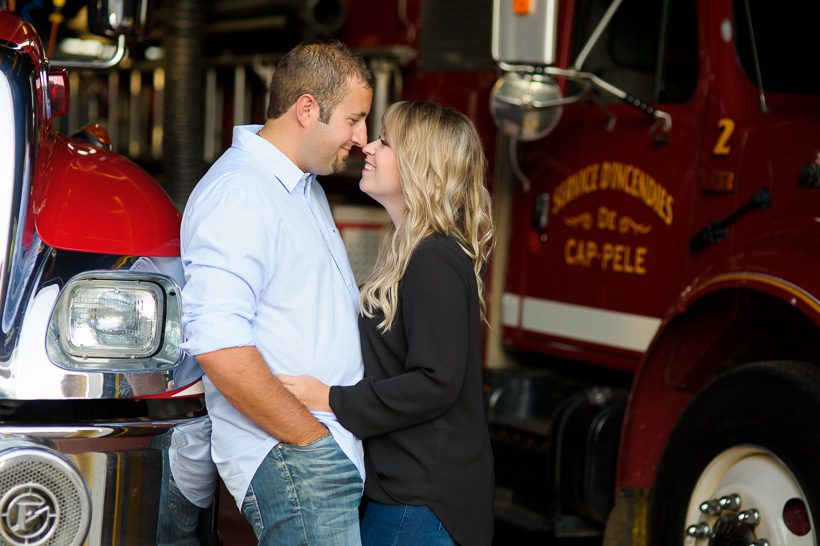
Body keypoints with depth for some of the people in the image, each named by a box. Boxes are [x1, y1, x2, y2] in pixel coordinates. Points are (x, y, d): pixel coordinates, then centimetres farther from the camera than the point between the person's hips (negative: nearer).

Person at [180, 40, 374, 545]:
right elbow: (217, 343, -25)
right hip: (290, 464, -10)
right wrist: (310, 436, -19)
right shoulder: (238, 192, -16)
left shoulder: (305, 187, 18)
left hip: (330, 449, 10)